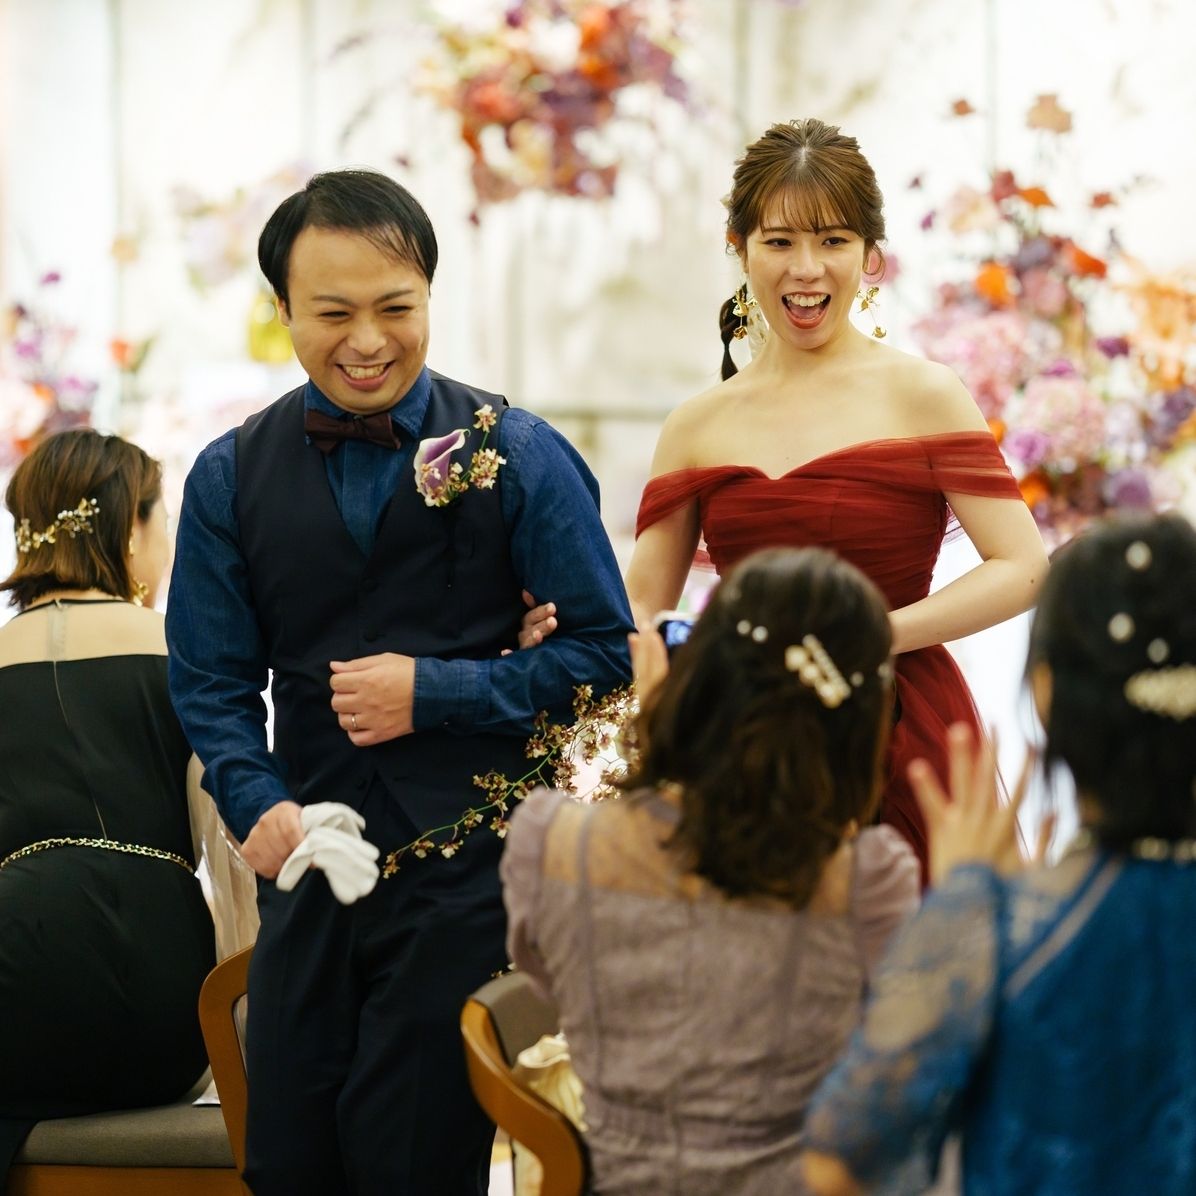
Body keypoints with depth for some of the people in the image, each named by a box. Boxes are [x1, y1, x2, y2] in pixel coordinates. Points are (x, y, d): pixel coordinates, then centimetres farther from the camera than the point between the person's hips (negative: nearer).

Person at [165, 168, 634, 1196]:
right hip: (311, 867, 3)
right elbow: (213, 682, 9)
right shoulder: (232, 478, 8)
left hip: (468, 877, -3)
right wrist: (258, 804, -10)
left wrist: (434, 693, -11)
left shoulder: (518, 458, -1)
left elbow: (606, 652, -2)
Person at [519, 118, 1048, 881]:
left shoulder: (921, 396, -1)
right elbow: (640, 609, 11)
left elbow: (1021, 569, -9)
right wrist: (558, 629, -10)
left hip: (902, 740, -3)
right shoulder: (698, 428, 10)